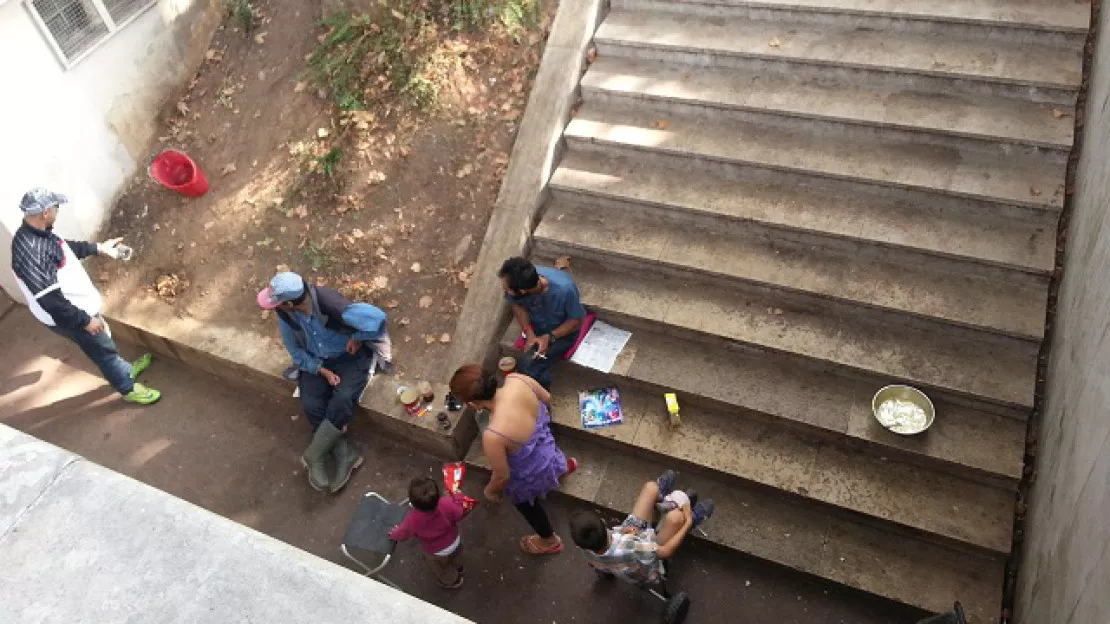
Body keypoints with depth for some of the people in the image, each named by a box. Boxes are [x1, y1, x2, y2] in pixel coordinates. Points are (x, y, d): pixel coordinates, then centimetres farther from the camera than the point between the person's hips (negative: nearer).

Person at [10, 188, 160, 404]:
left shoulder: (36, 233, -6)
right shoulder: (31, 253, -36)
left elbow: (65, 247, 17)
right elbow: (49, 300, -33)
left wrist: (99, 248, 21)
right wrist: (85, 320, -25)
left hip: (77, 305, 9)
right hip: (67, 317, -9)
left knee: (104, 340, 28)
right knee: (103, 350, 12)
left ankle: (125, 370, 51)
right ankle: (128, 388, 32)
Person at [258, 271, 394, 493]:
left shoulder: (330, 304, -36)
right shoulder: (284, 314, -17)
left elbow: (377, 318, -38)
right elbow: (296, 351, -3)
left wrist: (357, 339, -21)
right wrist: (322, 370, -15)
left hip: (349, 357, -4)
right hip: (315, 361, 4)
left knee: (342, 400, -27)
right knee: (311, 405, -18)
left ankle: (314, 455, -7)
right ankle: (345, 456, -5)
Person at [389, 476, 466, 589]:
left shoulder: (413, 520, -39)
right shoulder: (446, 504, -39)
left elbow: (403, 533, -15)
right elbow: (458, 514, -16)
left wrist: (393, 534, 9)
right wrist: (456, 498, 2)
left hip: (438, 553, -2)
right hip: (455, 541, 2)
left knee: (441, 568, 32)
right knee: (454, 558, 37)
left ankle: (452, 581, 58)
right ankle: (457, 567, 66)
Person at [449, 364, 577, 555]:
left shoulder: (493, 436, -44)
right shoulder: (516, 380, -29)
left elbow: (502, 476, -25)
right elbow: (546, 398, -7)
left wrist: (490, 491, -2)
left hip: (530, 475, -4)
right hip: (546, 447, 5)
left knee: (525, 502, 31)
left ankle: (549, 541, 62)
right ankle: (563, 465, 78)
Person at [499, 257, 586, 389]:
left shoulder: (564, 289, -37)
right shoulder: (518, 283, -26)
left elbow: (576, 320, -19)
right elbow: (518, 306, -4)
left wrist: (549, 337, -28)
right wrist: (528, 333, -18)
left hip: (563, 331, -3)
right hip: (536, 328, 3)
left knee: (530, 369, -19)